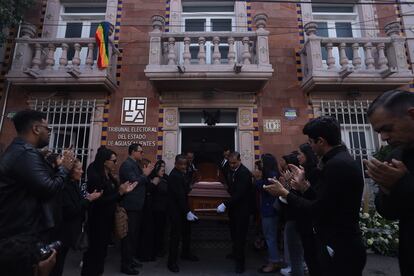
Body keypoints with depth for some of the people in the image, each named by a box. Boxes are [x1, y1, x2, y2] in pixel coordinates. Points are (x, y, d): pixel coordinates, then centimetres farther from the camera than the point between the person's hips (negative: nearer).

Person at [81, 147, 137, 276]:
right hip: (98, 220, -8)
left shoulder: (110, 177, 6)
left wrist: (124, 191, -6)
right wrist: (120, 192, -25)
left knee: (102, 249, 18)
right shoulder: (95, 177, -18)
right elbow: (100, 201, -22)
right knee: (94, 250, 5)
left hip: (108, 219, 8)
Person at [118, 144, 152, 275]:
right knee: (129, 235, 0)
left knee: (134, 233, 19)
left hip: (137, 205, 10)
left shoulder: (135, 165, 15)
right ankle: (125, 265, 12)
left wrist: (145, 175, 3)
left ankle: (131, 259, 33)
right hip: (130, 206, -10)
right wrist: (145, 175, -14)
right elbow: (133, 182, -25)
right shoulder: (127, 165, -15)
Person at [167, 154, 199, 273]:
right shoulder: (174, 176, -24)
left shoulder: (180, 173, 6)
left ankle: (186, 253, 42)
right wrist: (187, 212, -25)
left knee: (187, 232, 22)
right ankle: (172, 262, 19)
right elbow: (180, 196, -26)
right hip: (176, 210, -10)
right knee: (176, 235, 3)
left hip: (182, 209, 10)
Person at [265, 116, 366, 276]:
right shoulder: (342, 160, 8)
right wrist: (304, 185, 6)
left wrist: (284, 193, -12)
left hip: (339, 251, -10)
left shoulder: (336, 165, -25)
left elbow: (317, 211, -22)